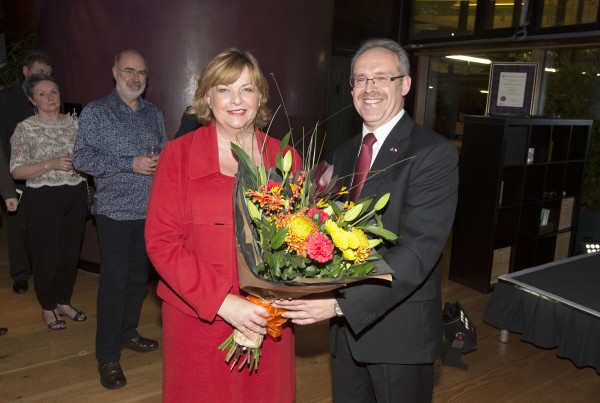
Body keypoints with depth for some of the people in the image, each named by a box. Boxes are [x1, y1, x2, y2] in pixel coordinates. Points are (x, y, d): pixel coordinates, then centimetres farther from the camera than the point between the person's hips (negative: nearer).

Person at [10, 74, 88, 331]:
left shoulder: (73, 123, 9)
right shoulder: (26, 128, -4)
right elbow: (16, 171, -9)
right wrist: (52, 164, -20)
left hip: (75, 195, 4)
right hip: (44, 198, -4)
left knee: (71, 251, 11)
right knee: (46, 255, 3)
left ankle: (64, 301, 30)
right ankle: (48, 308, 23)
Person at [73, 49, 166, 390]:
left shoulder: (154, 113, 14)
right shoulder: (96, 112, -2)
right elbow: (82, 157, -10)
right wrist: (131, 163, -19)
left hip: (151, 209, 5)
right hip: (116, 210, -5)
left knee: (140, 276, 14)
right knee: (115, 281, -3)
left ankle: (127, 332, 34)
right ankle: (108, 356, 10)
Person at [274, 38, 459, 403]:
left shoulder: (435, 153, -15)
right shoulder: (344, 154, 9)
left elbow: (418, 249, -24)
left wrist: (340, 303, -30)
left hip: (401, 329, -6)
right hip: (345, 322, 6)